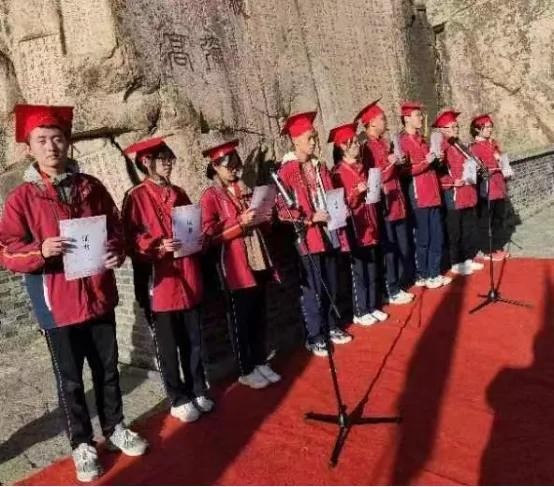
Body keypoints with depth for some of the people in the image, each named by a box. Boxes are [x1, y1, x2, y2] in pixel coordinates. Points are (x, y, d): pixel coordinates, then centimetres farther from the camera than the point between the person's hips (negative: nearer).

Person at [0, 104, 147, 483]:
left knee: (107, 369, 16)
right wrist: (40, 250, -26)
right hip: (57, 304, -3)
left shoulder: (91, 187, 3)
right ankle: (82, 444, 29)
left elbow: (117, 227, 11)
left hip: (99, 296, 3)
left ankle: (115, 428, 36)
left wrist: (118, 252, -10)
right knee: (70, 378, 11)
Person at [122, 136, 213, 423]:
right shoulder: (136, 197, -6)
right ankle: (178, 399, 21)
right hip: (161, 283, -5)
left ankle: (198, 391, 29)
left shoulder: (179, 194, 13)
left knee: (193, 342, 14)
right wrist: (159, 247, -24)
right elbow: (132, 242, -10)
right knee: (167, 347, 6)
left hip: (189, 279, 6)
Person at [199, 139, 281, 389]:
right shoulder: (210, 196, -7)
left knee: (259, 316, 13)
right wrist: (240, 223, -22)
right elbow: (210, 235, -14)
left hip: (258, 261, 6)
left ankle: (261, 362, 27)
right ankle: (245, 371, 17)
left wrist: (263, 218, 0)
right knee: (241, 319, 4)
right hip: (236, 266, -6)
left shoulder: (245, 189, 13)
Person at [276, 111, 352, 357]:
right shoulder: (286, 171, -11)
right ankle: (314, 337, 17)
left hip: (329, 234, 6)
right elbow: (283, 210, -14)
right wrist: (310, 218, -20)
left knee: (331, 286, 15)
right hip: (307, 238, -6)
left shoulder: (320, 166, 11)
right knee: (313, 289, 3)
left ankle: (331, 326, 33)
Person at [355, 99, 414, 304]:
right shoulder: (366, 148, -12)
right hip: (384, 206, -9)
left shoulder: (385, 144, 15)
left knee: (403, 247, 14)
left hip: (398, 203, 9)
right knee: (389, 250, -1)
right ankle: (393, 291, 9)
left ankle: (401, 283, 27)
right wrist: (390, 164, -22)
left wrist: (399, 162, 3)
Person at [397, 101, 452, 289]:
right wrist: (425, 162, -21)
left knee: (437, 236, 11)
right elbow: (404, 171, -16)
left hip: (433, 194, 8)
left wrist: (436, 159, 8)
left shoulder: (421, 139, 17)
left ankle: (434, 273, 21)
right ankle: (423, 276, 12)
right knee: (423, 238, 0)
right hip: (419, 197, -8)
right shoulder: (402, 141, -9)